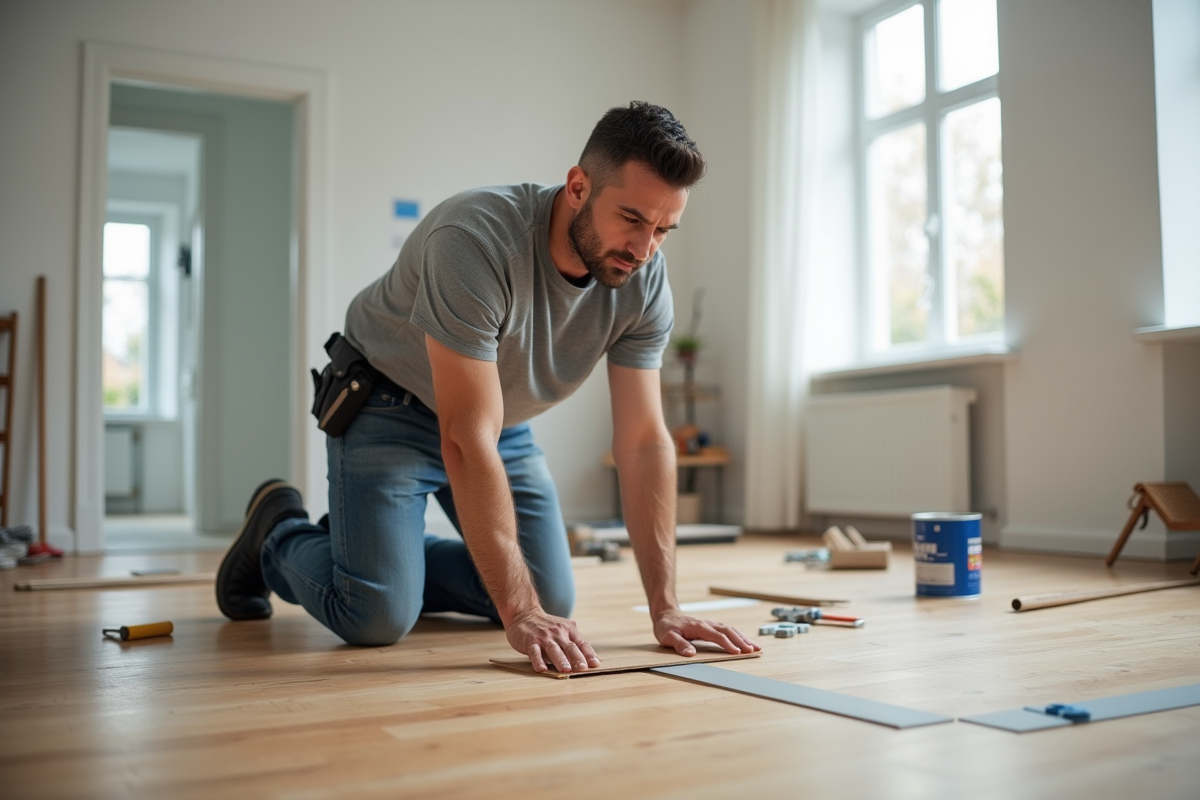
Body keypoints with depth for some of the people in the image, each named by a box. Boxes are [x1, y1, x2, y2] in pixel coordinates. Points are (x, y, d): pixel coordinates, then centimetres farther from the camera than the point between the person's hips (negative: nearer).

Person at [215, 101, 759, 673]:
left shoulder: (645, 280, -17)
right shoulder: (476, 239, -36)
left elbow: (643, 442, -15)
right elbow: (468, 441, -37)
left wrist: (664, 608, -21)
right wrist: (520, 614, -39)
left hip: (503, 420, 6)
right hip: (392, 406, -6)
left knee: (553, 600, 1)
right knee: (377, 618, -17)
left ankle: (374, 550, 22)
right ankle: (278, 533, 16)